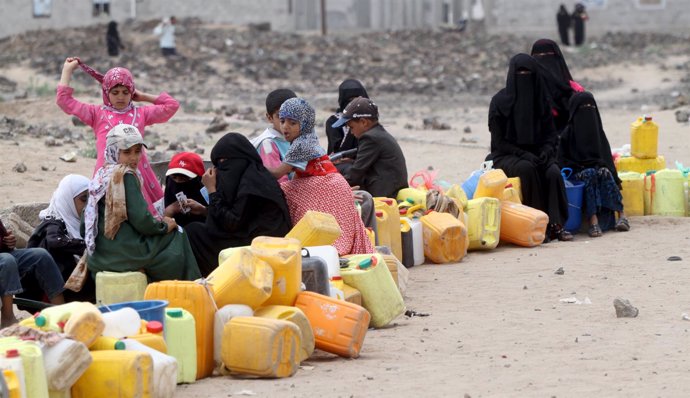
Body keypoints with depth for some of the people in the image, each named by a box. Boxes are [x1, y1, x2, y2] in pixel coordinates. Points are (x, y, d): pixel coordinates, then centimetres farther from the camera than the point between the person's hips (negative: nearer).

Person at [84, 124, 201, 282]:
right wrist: (164, 226, 2)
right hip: (123, 254, -8)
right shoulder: (125, 175, -13)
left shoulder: (100, 176, 11)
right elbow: (141, 220, -18)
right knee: (177, 236, 6)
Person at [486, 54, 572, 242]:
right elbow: (499, 141, -7)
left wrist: (547, 150, -13)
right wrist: (524, 155, -20)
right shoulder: (500, 101, -5)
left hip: (536, 153, 3)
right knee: (526, 168, -36)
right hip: (507, 156, -3)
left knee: (553, 171, -29)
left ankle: (556, 225, -31)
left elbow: (551, 133, 9)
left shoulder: (541, 100, 6)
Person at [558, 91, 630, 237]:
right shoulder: (568, 133, 4)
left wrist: (604, 168, -8)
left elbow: (607, 158, 14)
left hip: (598, 169, 3)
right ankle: (593, 221, -51)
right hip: (577, 174, -3)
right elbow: (562, 161, -2)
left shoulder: (598, 132, 17)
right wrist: (583, 168, -15)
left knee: (604, 174, -31)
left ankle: (621, 214, -40)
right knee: (590, 174, -35)